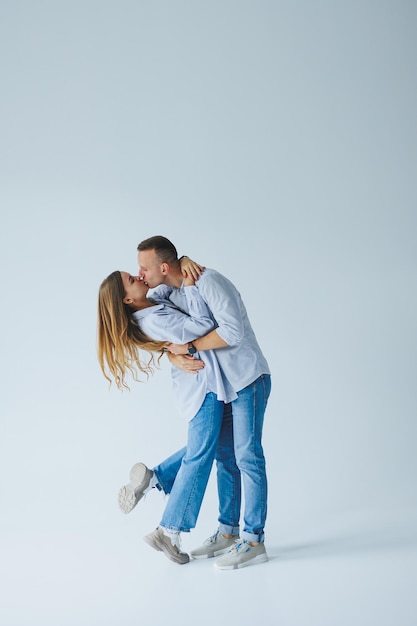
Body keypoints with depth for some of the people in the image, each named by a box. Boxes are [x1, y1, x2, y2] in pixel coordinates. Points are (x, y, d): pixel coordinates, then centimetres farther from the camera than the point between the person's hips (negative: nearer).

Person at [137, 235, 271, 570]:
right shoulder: (172, 291, 5)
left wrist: (190, 347, -22)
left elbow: (233, 331, -31)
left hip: (248, 379, -9)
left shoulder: (208, 282, -22)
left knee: (247, 456, -8)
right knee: (225, 456, 11)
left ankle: (254, 541, -4)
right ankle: (228, 530, 21)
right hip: (224, 383, 9)